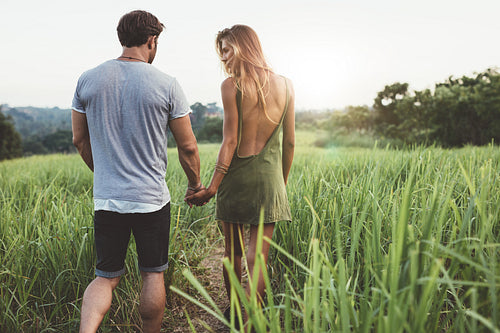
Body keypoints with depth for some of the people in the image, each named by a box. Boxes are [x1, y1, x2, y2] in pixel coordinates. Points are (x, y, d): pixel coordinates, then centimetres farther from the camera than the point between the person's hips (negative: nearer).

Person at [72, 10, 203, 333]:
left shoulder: (88, 79, 2)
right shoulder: (167, 85, -8)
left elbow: (80, 140, 10)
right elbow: (187, 147, -4)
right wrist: (195, 183, 13)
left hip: (106, 198, 3)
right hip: (152, 199, -3)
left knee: (106, 276, 15)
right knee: (153, 274, 15)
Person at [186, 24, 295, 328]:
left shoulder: (231, 85, -6)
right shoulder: (286, 85, 5)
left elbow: (230, 141, -11)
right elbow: (290, 142, 7)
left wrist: (213, 186, -8)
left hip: (236, 176, -1)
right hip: (269, 178, 2)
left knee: (233, 250, 16)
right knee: (258, 256, 4)